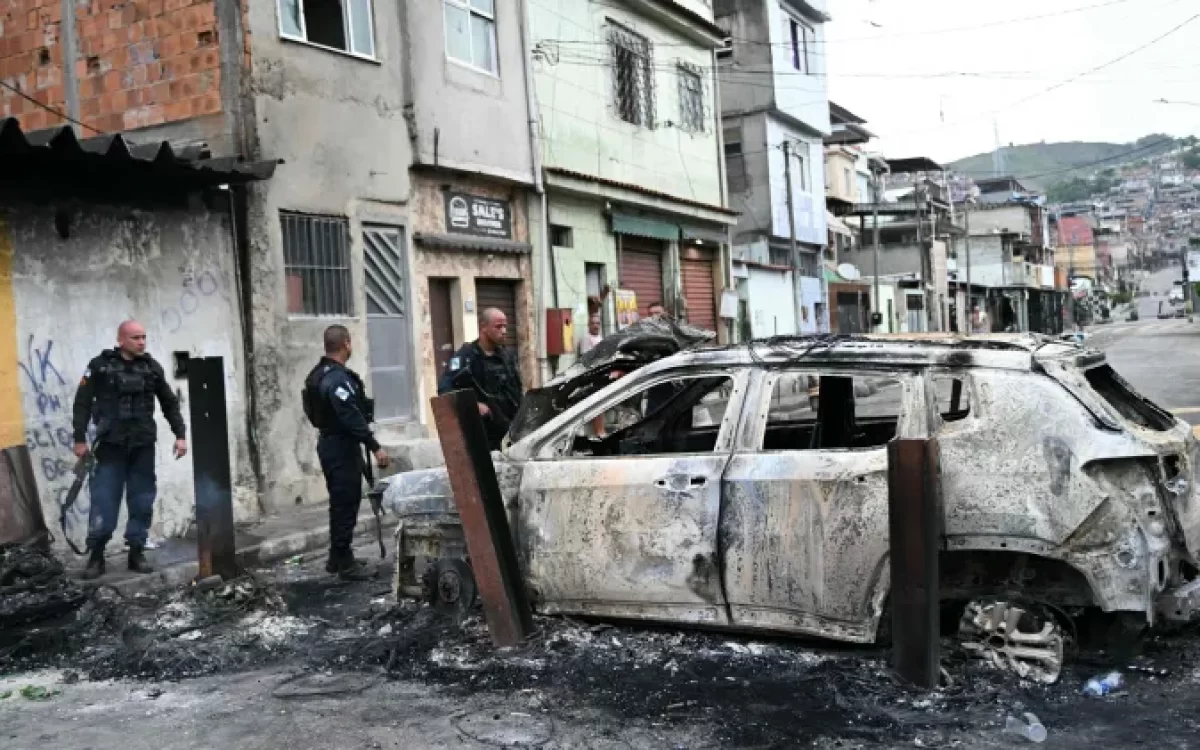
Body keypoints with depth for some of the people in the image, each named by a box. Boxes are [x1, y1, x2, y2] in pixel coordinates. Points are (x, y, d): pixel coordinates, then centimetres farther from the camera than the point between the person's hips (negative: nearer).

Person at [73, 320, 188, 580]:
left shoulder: (152, 367, 7)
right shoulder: (100, 365, -1)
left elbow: (170, 404, 14)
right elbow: (82, 403, 1)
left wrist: (180, 435, 8)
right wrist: (80, 439, -3)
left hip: (143, 446, 3)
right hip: (111, 446, -3)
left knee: (142, 502, 5)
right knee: (104, 502, -3)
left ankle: (136, 553, 14)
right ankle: (96, 556, 7)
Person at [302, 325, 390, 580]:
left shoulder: (319, 374, 12)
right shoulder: (338, 378, -20)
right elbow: (352, 417, -26)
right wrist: (375, 447, -24)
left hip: (329, 442, 11)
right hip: (342, 446, -11)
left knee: (340, 501, 18)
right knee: (347, 502, -5)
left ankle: (336, 558, 26)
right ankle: (345, 562, -1)